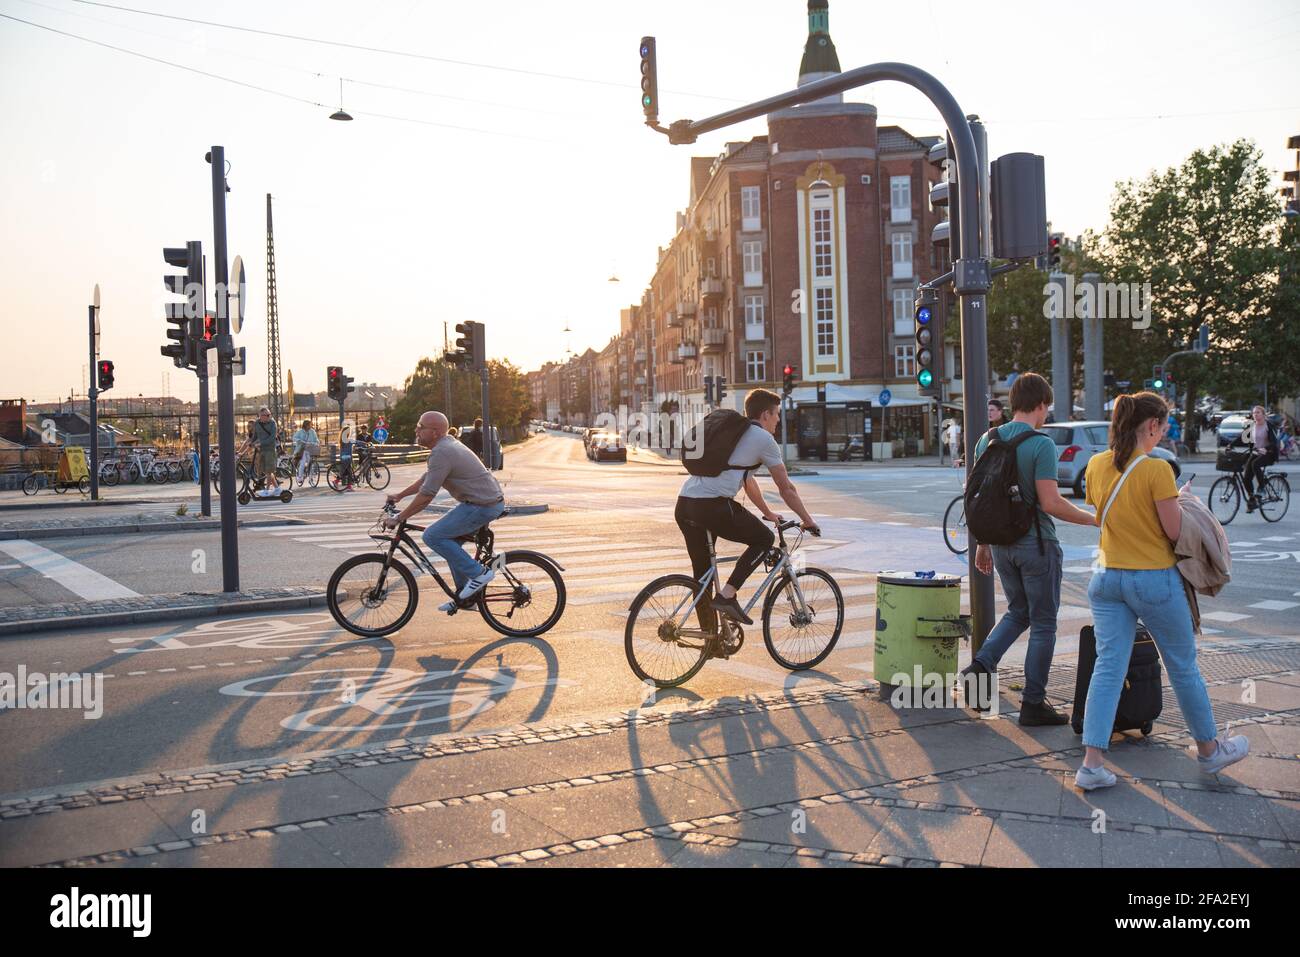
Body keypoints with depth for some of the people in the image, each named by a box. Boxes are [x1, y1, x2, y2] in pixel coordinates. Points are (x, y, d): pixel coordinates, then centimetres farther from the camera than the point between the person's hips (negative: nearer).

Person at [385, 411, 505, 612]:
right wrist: (399, 495, 25)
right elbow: (426, 480, 26)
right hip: (491, 500, 11)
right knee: (448, 539, 18)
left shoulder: (441, 453, -18)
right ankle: (465, 595, 22)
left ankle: (478, 573, -6)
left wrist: (398, 518, -12)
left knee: (433, 536, -10)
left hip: (482, 506, -11)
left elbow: (426, 495, -20)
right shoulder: (447, 445, 15)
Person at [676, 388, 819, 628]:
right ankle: (726, 595, 1)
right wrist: (808, 520, 23)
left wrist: (767, 513, 49)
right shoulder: (764, 438, 6)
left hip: (683, 504, 8)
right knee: (764, 539, 12)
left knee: (702, 573, 16)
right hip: (713, 505, -8)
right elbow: (786, 489, 10)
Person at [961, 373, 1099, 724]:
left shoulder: (987, 440, 4)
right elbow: (1050, 503, -21)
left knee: (1017, 613, 22)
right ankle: (1033, 703, 10)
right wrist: (1094, 519, -8)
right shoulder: (1041, 445, -16)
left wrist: (983, 544, 16)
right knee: (1043, 624, 6)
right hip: (1037, 545, -6)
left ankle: (980, 665, 3)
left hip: (1002, 545, 6)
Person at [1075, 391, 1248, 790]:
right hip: (1155, 579, -5)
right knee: (1184, 668, 14)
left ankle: (1092, 763, -4)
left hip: (1107, 577, 5)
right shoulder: (1157, 470, -17)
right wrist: (1179, 501, 5)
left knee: (1108, 667, 4)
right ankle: (1209, 750, 33)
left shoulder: (1096, 465, 1)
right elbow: (1175, 532, -13)